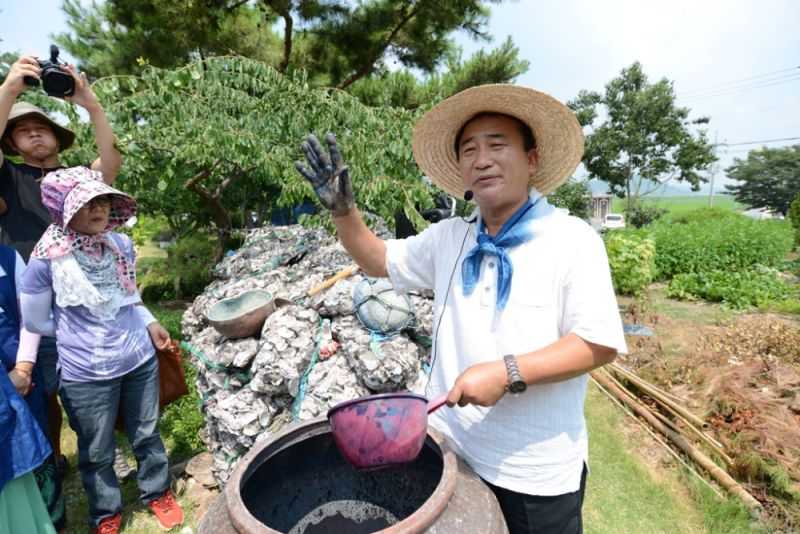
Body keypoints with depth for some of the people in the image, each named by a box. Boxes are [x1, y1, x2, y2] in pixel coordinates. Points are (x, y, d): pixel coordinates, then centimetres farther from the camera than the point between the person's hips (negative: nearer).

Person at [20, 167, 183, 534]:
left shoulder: (121, 244, -3)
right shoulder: (47, 260, -17)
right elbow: (35, 322, -4)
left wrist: (149, 323, 2)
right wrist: (80, 331, -1)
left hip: (140, 359, 4)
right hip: (86, 374, -3)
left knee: (147, 435, 20)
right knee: (97, 451, 17)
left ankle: (158, 493, 44)